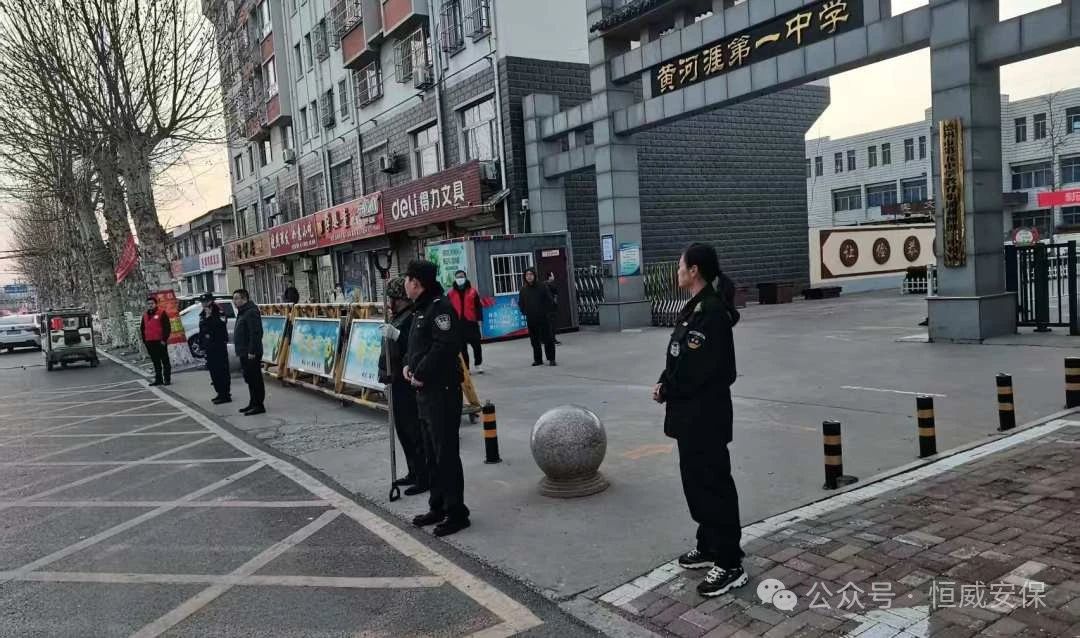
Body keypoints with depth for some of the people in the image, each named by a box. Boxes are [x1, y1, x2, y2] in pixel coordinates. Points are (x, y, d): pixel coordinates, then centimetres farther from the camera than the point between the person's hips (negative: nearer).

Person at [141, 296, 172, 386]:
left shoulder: (162, 313, -3)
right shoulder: (145, 316, 17)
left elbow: (167, 327, -8)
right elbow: (143, 330, 23)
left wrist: (164, 339, -13)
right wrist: (145, 341, 13)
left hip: (160, 342, -6)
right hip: (150, 343, 6)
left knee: (165, 361, -2)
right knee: (156, 362, 11)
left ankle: (167, 379, 1)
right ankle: (158, 379, 16)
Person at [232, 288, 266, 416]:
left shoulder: (251, 312, -16)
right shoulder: (242, 312, 18)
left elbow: (255, 333, -23)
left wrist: (252, 351, -25)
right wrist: (240, 350, 21)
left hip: (251, 354, -11)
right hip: (244, 353, 11)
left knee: (255, 379, -6)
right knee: (249, 379, 16)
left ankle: (259, 405, -2)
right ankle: (253, 403, 25)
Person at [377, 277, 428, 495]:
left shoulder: (411, 318, -18)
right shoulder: (397, 318, 12)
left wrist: (397, 336, -34)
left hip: (407, 384, -10)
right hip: (397, 383, 10)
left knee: (414, 431, -3)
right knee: (402, 429, 17)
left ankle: (424, 477, 6)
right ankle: (414, 473, 29)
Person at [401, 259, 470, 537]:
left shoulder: (439, 307, -16)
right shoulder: (421, 308, 15)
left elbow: (446, 346, -26)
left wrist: (421, 373, -18)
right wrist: (409, 364, 7)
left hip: (443, 391, -10)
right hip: (425, 390, 10)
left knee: (446, 452, -4)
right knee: (432, 452, 17)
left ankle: (456, 512, 6)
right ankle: (438, 506, 29)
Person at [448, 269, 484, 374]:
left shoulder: (472, 292, 2)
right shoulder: (451, 294, 4)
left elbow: (478, 306, 3)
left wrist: (479, 319, -2)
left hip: (471, 322, -1)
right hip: (458, 323, 1)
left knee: (476, 344, 4)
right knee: (462, 347, 5)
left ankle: (478, 365, 19)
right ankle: (465, 368, 11)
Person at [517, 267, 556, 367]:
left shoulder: (542, 287, -4)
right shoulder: (523, 289, 6)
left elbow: (550, 301, -2)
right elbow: (520, 303, 18)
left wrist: (547, 312, -5)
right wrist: (525, 312, 8)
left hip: (543, 318, -3)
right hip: (531, 320, 3)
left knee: (548, 339, -2)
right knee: (534, 341, 7)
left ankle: (551, 359, 5)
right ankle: (537, 359, 16)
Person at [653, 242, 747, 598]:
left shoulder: (712, 311, -19)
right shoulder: (695, 308, 12)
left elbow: (703, 369, -24)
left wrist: (667, 391, -13)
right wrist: (664, 384, -2)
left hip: (706, 414, -10)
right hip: (690, 412, 10)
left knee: (714, 484, -2)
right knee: (695, 480, 19)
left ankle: (730, 565, 8)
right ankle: (709, 547, 34)